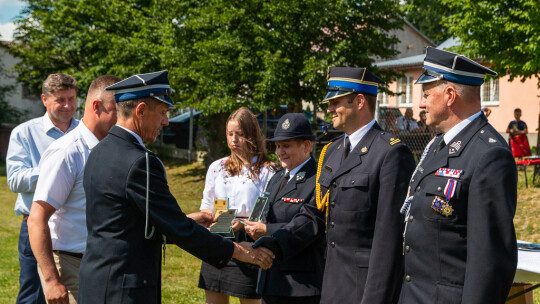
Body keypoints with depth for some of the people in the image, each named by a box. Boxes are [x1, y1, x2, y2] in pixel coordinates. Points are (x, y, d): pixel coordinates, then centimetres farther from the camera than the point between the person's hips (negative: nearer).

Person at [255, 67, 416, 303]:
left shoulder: (392, 153, -13)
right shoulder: (331, 152, 12)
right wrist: (274, 244, -3)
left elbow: (390, 234, -18)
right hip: (333, 285, 8)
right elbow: (315, 214, 12)